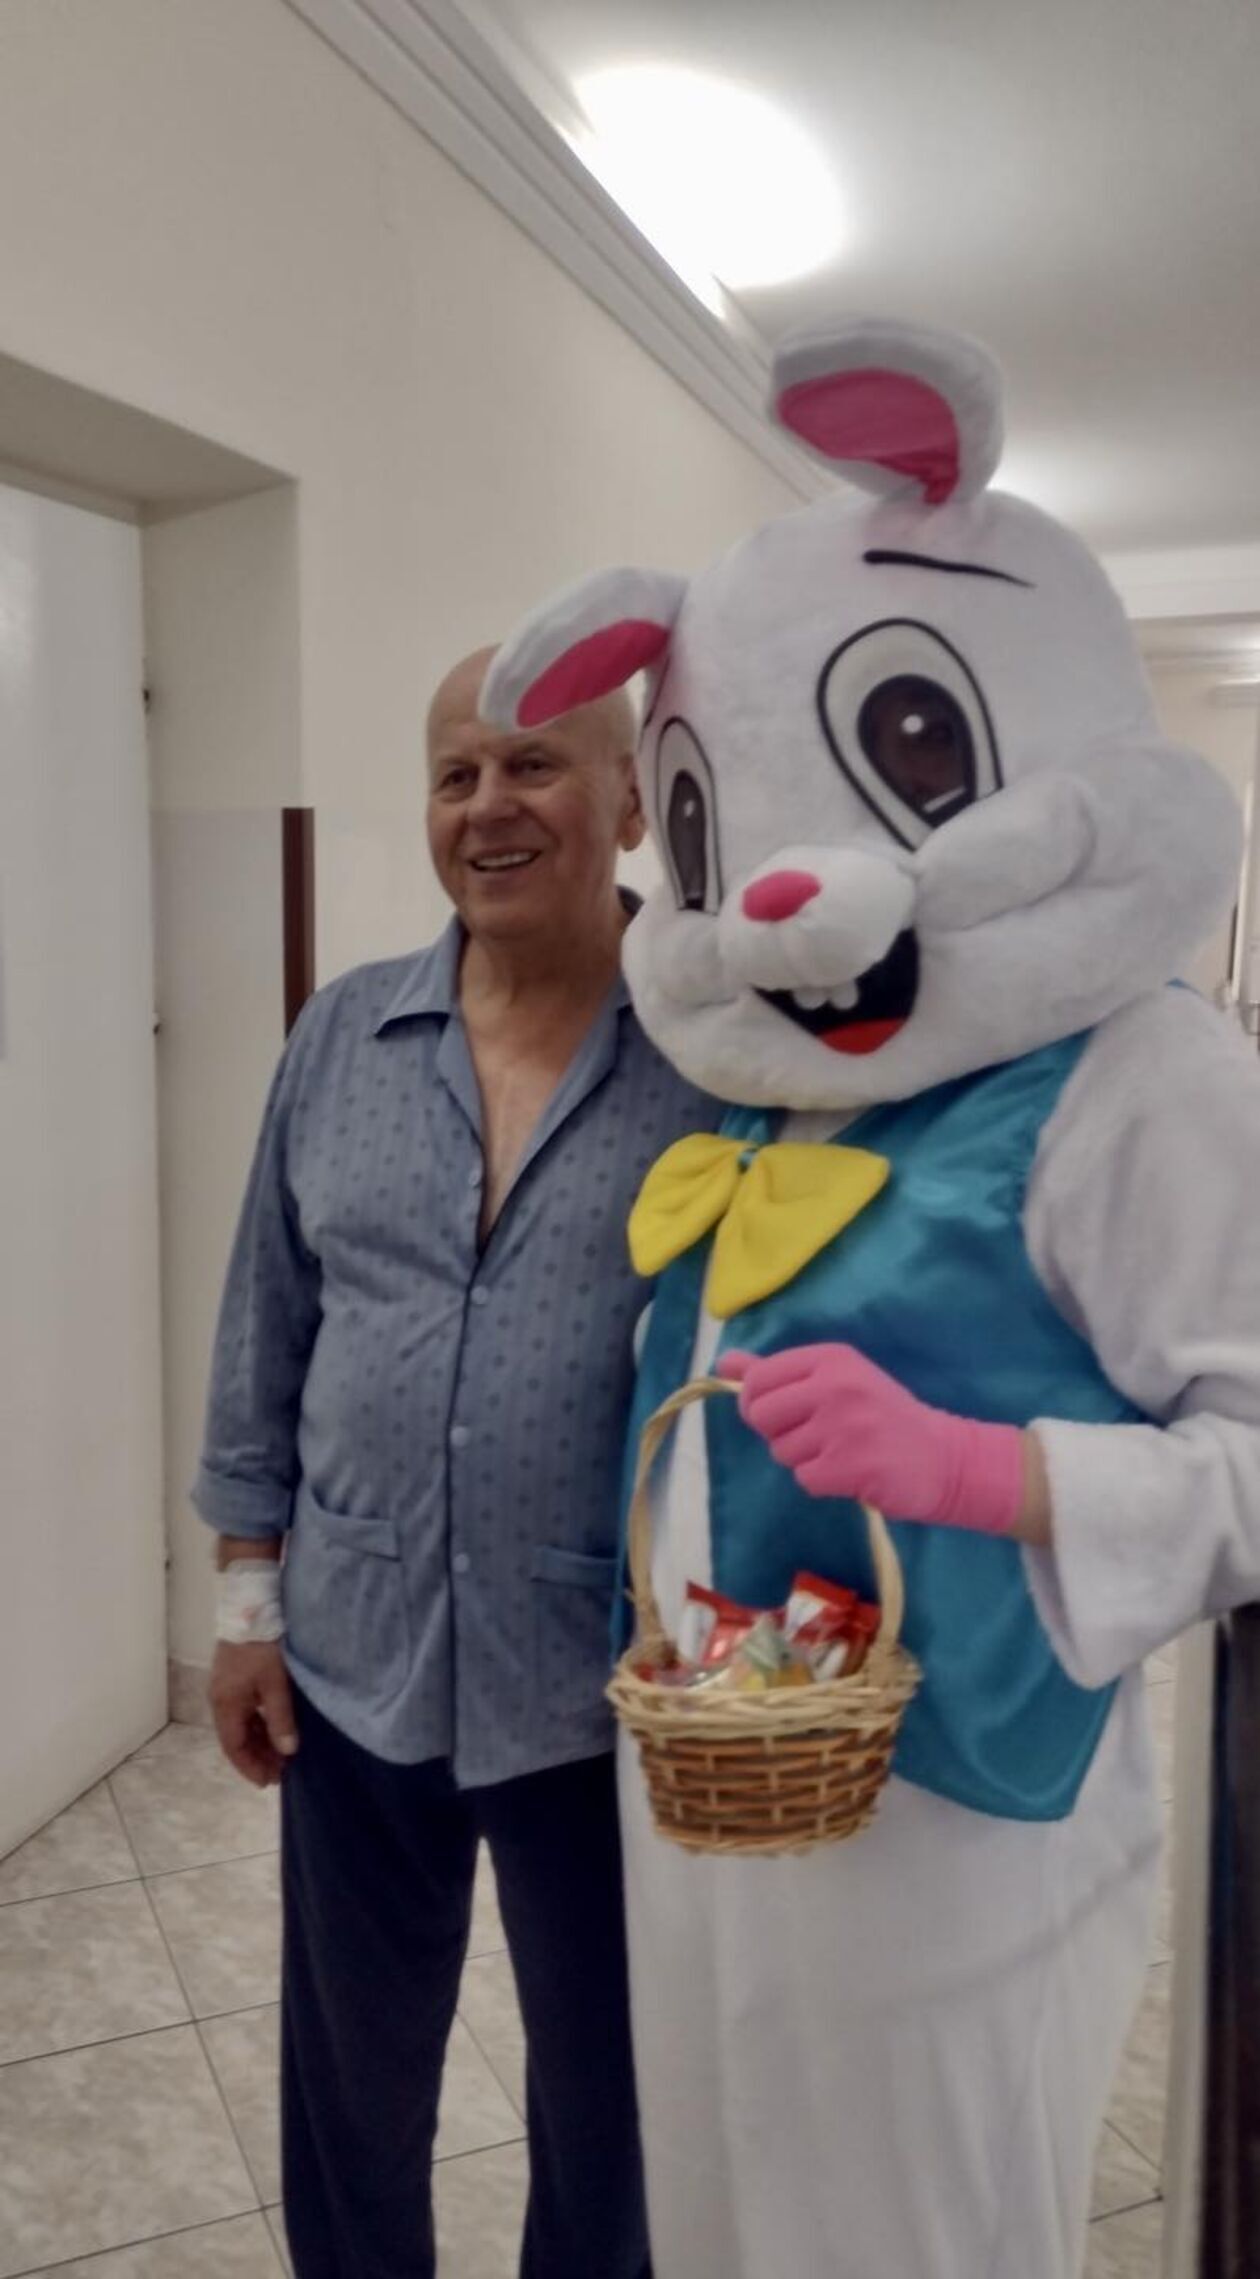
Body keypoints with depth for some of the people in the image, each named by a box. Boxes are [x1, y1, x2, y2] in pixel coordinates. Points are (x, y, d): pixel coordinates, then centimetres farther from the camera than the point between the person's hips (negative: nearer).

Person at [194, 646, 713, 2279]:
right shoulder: (342, 1040, 1)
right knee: (349, 2068, 23)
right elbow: (267, 1333, 6)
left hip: (610, 1683, -3)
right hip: (356, 1661, 3)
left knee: (603, 2079, 19)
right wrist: (250, 1595, 5)